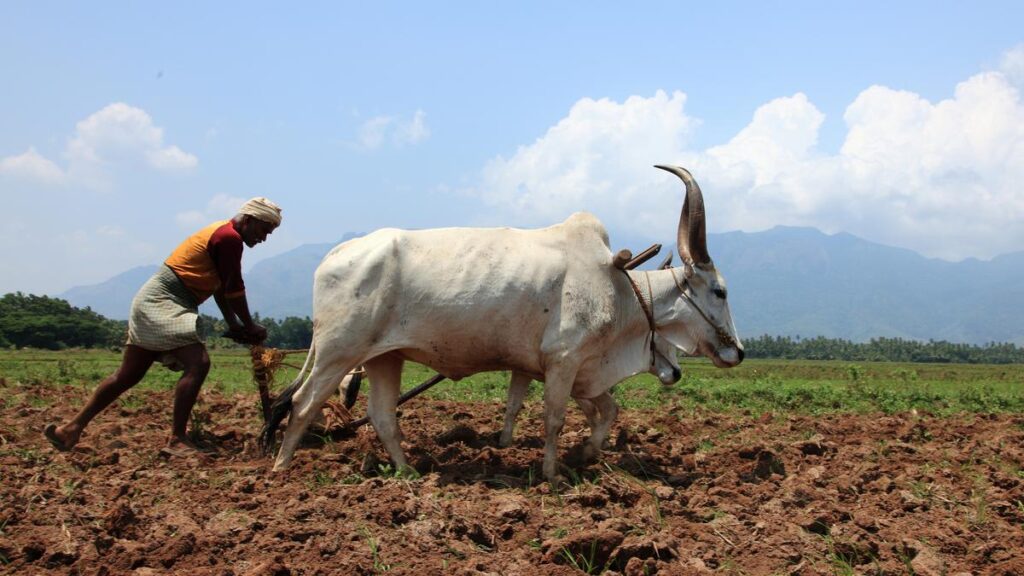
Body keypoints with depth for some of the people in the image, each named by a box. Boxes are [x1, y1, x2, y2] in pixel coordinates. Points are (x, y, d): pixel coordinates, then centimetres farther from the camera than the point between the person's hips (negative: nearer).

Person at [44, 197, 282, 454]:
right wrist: (250, 327, -1)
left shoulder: (222, 234, 17)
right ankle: (177, 439, -20)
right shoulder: (229, 238, -14)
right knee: (198, 363, -21)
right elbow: (234, 289, -12)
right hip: (161, 302, -10)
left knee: (128, 375, 12)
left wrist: (233, 324, 14)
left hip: (154, 302, 10)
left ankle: (73, 429, 19)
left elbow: (219, 286, 20)